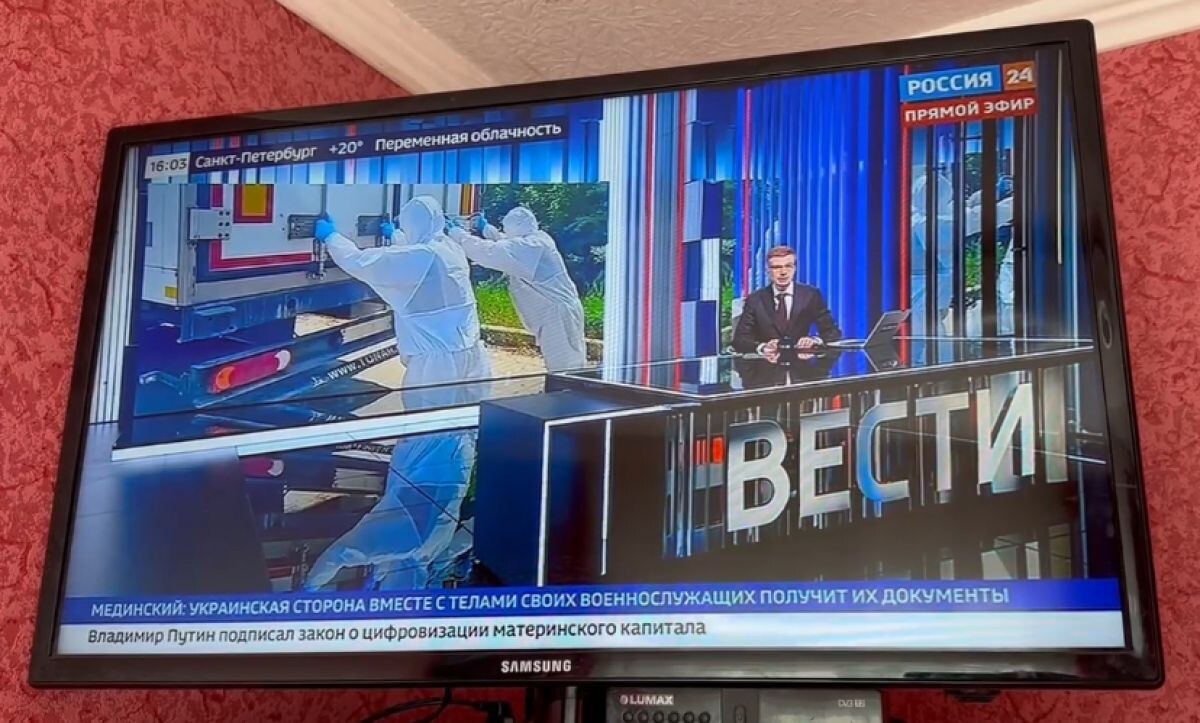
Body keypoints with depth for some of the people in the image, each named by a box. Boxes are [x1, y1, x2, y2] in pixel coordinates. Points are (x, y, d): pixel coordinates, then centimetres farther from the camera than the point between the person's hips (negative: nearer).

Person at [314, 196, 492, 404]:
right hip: (470, 349, 8)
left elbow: (359, 262, -9)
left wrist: (331, 236, 7)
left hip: (439, 358, -8)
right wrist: (395, 235, 51)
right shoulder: (452, 250, 10)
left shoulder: (419, 258, -15)